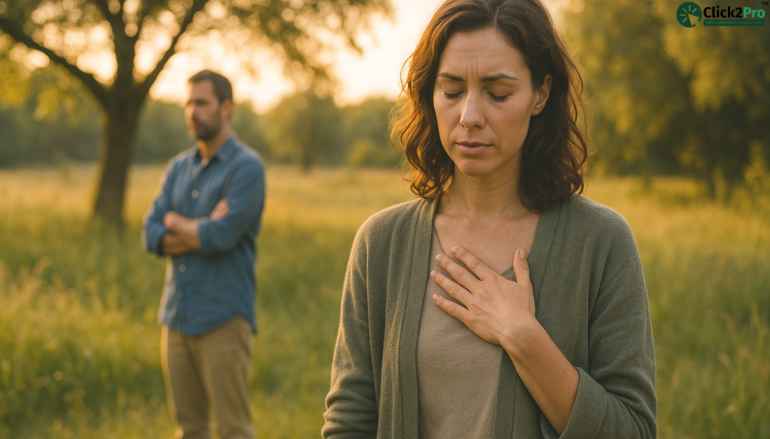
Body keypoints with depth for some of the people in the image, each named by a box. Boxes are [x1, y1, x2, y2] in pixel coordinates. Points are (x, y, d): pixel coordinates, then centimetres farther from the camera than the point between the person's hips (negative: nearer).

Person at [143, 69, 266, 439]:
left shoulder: (247, 167, -8)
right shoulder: (179, 167, 13)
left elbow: (223, 234, -19)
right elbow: (152, 234, 4)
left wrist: (178, 225, -1)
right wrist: (201, 232, -11)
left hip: (223, 320, -6)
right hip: (177, 315, 7)